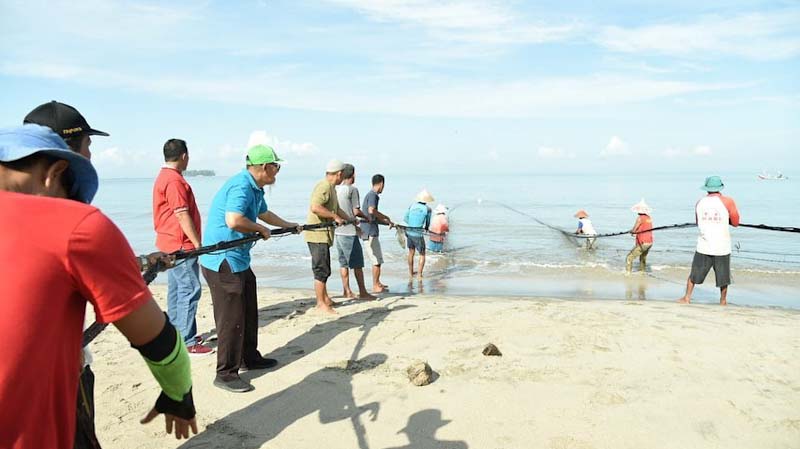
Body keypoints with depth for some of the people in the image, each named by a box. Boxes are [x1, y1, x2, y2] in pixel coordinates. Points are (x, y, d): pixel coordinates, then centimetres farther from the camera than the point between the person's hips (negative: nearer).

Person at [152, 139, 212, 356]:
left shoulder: (164, 177, 16)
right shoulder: (175, 180, -17)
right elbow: (182, 216, -20)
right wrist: (198, 244, -17)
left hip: (171, 243, 11)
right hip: (181, 244, -11)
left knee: (176, 289, 15)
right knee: (190, 290, -9)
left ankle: (176, 334, 23)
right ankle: (187, 343, -6)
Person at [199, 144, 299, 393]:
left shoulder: (255, 188, 12)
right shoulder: (241, 186, -21)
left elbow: (264, 213, 32)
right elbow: (233, 220, -36)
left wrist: (289, 225, 41)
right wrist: (261, 229, -19)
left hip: (239, 260, 11)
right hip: (222, 262, -11)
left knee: (249, 312, 20)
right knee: (231, 318, -5)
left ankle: (249, 357, 35)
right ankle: (226, 374, 6)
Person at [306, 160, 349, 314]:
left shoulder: (331, 188, 18)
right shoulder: (324, 186, -16)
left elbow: (335, 209, 30)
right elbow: (315, 207, -29)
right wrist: (335, 217, -23)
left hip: (323, 234, 11)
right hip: (318, 234, -11)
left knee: (324, 269, 19)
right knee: (321, 270, -5)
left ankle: (325, 299, 31)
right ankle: (321, 303, 2)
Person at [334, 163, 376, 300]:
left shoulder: (336, 189, 9)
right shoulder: (352, 189, -11)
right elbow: (356, 212, -11)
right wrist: (366, 217, 7)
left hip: (337, 230, 7)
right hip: (349, 231, -7)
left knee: (343, 262, 12)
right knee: (357, 263, -1)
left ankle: (347, 291, 18)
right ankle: (362, 292, 3)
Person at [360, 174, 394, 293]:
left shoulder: (370, 194, 19)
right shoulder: (373, 195, -11)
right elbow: (371, 211, -29)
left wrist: (387, 222, 24)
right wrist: (386, 218, -17)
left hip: (368, 231, 10)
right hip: (370, 232, -10)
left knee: (377, 258, 19)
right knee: (377, 260, -4)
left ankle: (377, 282, 29)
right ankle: (375, 286, 1)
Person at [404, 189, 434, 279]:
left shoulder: (412, 206, 1)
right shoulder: (427, 209, -9)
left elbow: (405, 218, 3)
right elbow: (428, 222, 5)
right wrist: (426, 229, 25)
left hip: (408, 232, 5)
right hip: (418, 235, -5)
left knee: (411, 252, 24)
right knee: (422, 255, 14)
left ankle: (411, 272, 33)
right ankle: (419, 274, 7)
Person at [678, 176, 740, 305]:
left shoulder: (700, 202, 5)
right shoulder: (727, 201, -5)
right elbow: (735, 223, 3)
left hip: (703, 247, 2)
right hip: (722, 248, -2)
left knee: (694, 274, 13)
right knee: (723, 277, 12)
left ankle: (687, 297, 16)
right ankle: (723, 301, 22)